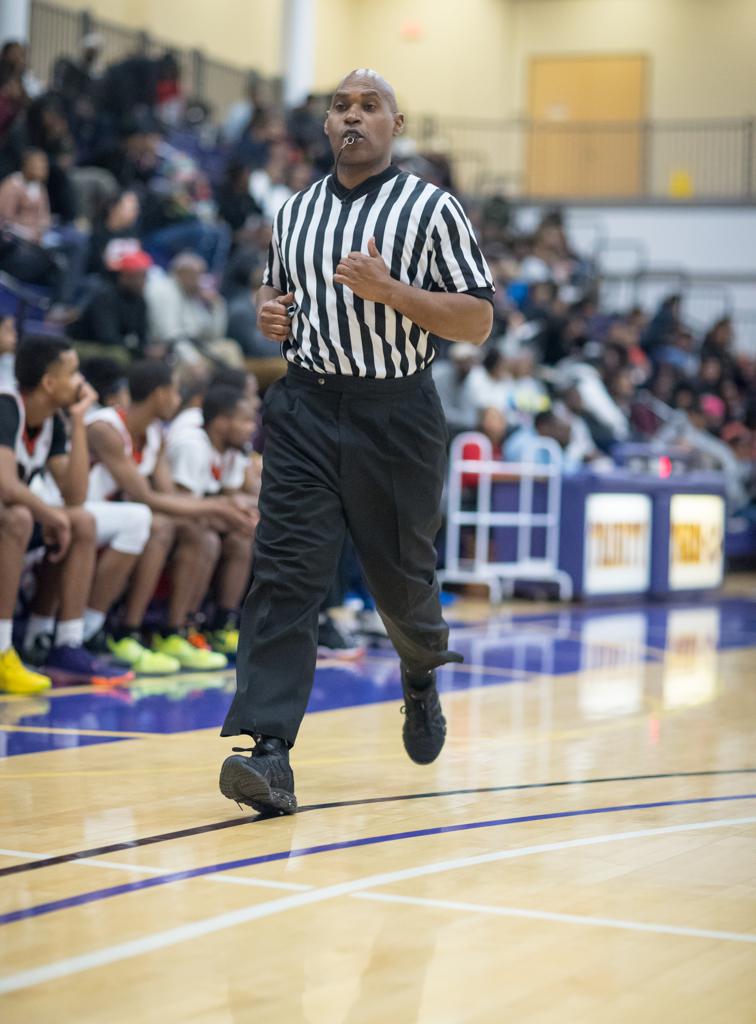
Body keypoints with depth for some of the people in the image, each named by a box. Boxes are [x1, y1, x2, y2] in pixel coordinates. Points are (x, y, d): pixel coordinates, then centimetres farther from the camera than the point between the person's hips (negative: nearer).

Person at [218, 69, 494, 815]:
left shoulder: (432, 209, -1)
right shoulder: (294, 212, 12)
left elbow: (478, 322, -5)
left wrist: (389, 290, -18)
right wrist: (268, 312, 4)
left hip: (396, 416, -2)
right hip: (305, 410, 2)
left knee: (401, 573, 11)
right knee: (284, 573, -12)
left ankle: (422, 675, 46)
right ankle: (268, 754, -19)